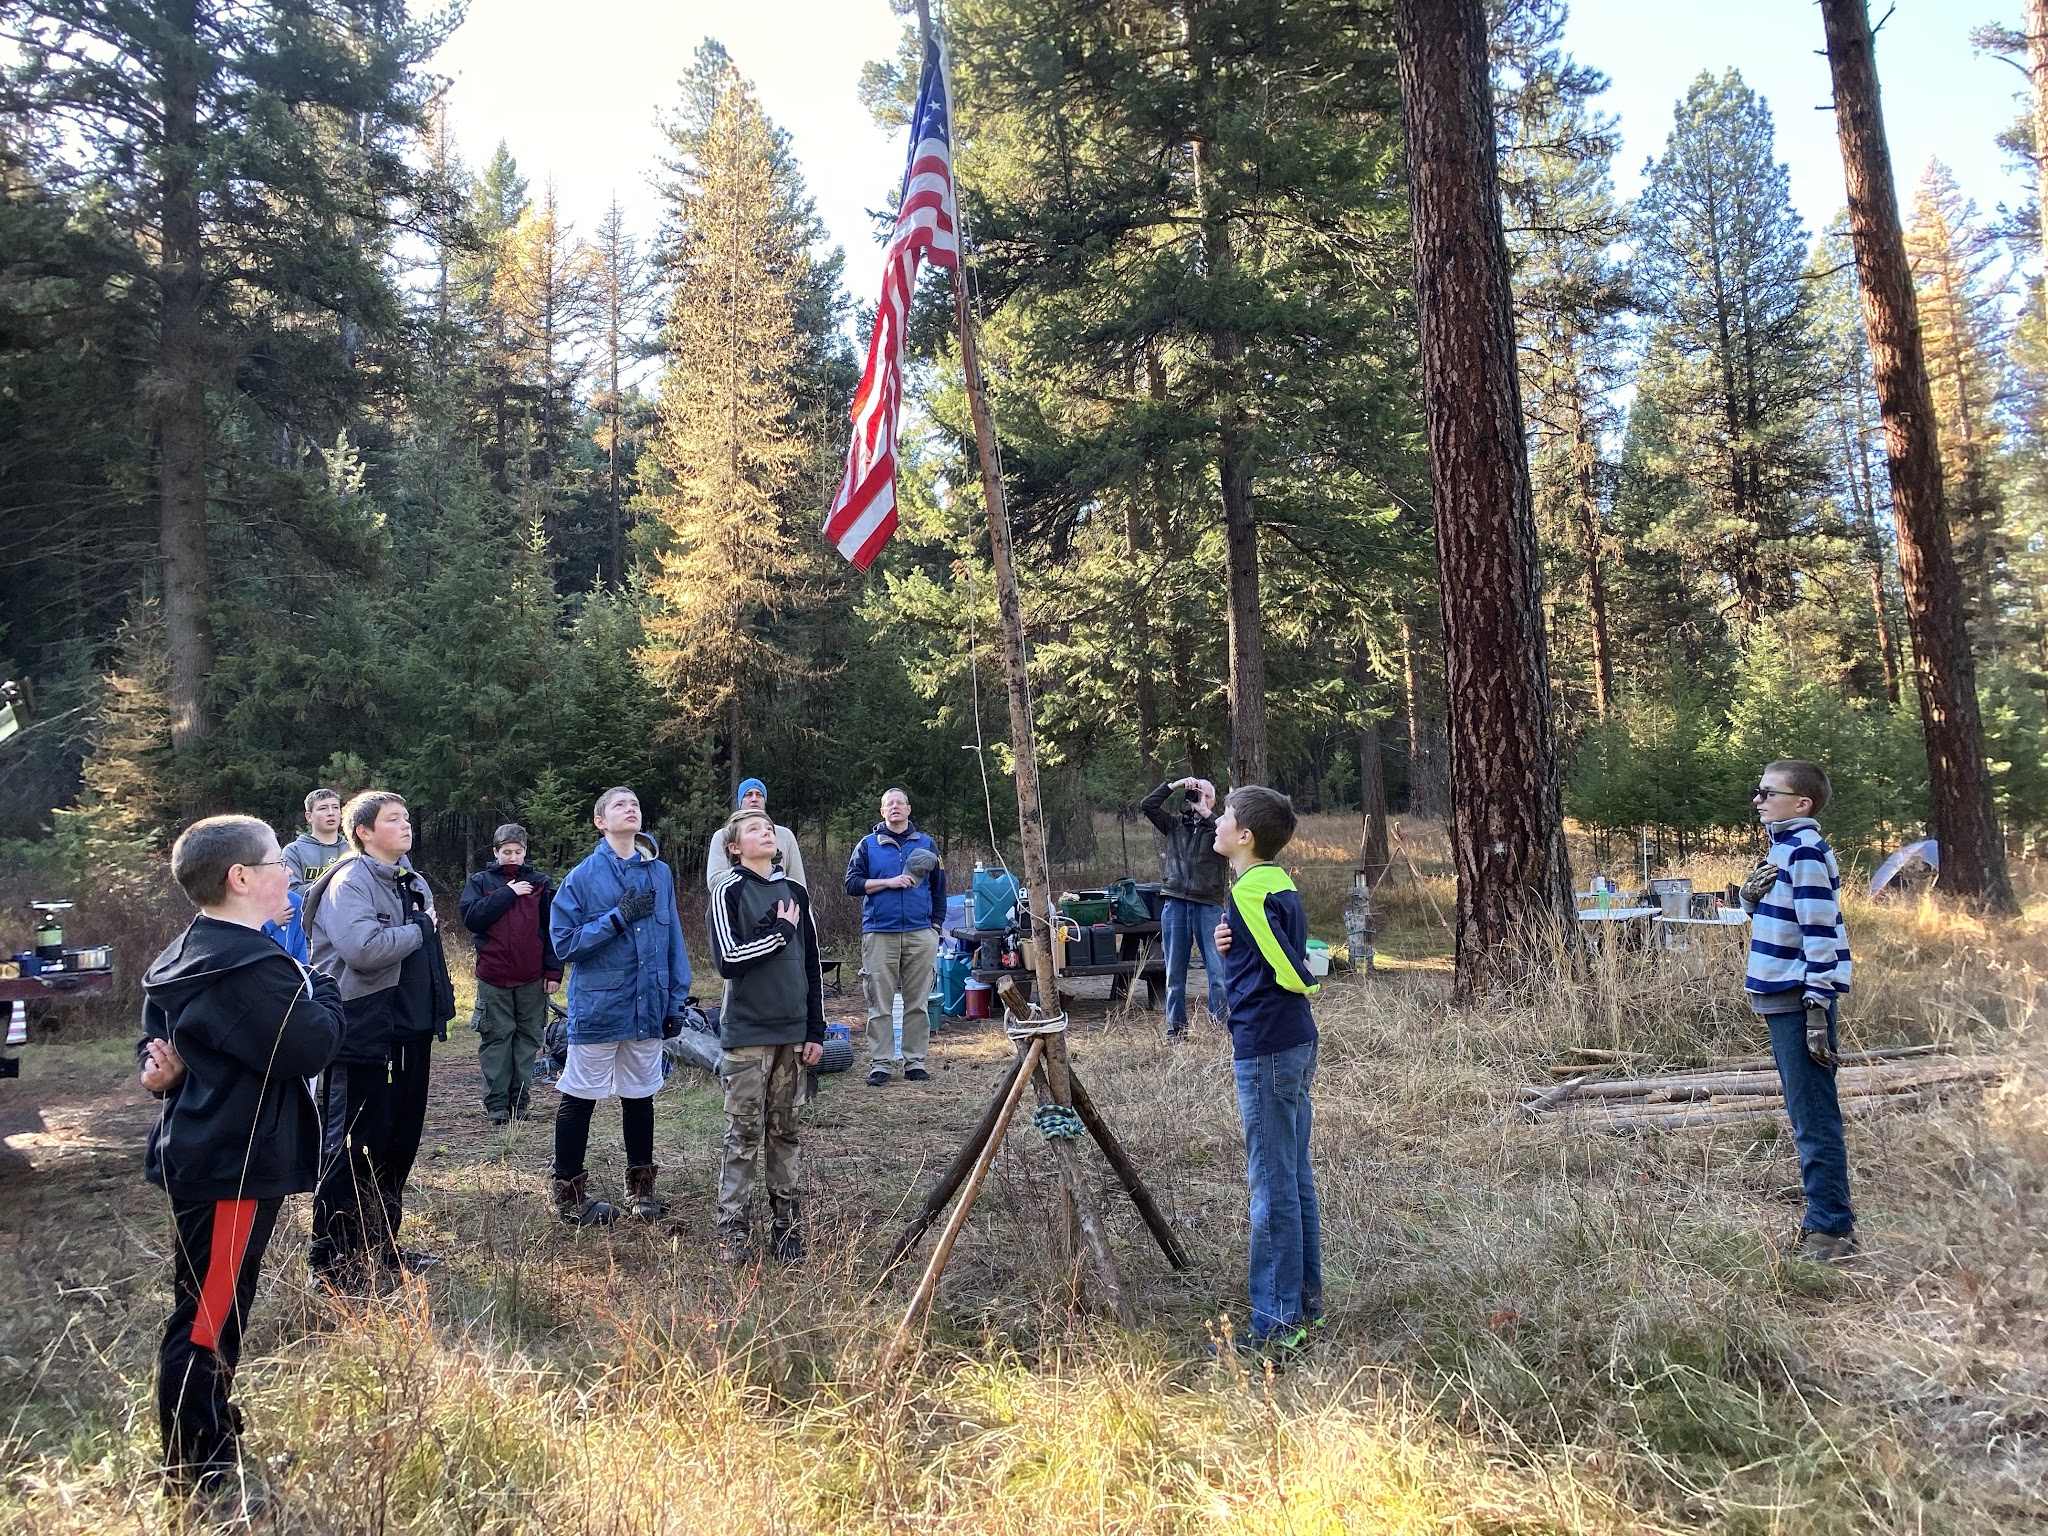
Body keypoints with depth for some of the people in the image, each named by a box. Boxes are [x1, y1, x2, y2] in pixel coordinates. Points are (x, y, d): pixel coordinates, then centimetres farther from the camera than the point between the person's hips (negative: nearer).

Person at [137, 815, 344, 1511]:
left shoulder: (185, 957, 11)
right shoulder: (250, 966, -23)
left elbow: (155, 1041, 18)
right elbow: (306, 1048, -25)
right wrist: (322, 993, -8)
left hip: (200, 1153, 11)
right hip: (236, 1164, -11)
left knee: (212, 1304, 22)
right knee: (209, 1314, 0)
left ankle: (211, 1429, 37)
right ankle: (197, 1471, 11)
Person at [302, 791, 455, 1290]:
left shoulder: (413, 883, 14)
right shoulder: (350, 881, -14)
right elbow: (364, 949, -30)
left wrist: (438, 1009, 14)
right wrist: (419, 929, -15)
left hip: (411, 1031, 9)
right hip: (366, 1036, -9)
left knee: (401, 1141, 14)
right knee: (359, 1146, -2)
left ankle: (382, 1249, 27)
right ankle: (331, 1263, 10)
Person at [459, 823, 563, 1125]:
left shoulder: (540, 883, 6)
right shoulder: (480, 881, 6)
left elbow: (553, 930, 4)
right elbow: (471, 918, -11)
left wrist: (554, 971, -3)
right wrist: (507, 893, -14)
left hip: (532, 978, 1)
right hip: (493, 977, -1)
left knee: (527, 1037, 5)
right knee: (497, 1038, 2)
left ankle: (520, 1100, 13)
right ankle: (496, 1102, 7)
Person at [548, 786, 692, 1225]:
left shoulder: (660, 873, 4)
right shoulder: (584, 876, -7)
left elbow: (673, 940, 8)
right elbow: (564, 941, -10)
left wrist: (676, 999, 6)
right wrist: (617, 918, -19)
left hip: (647, 1007, 3)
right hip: (598, 1004, -3)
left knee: (640, 1097, 15)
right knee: (579, 1099, 6)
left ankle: (640, 1186, 29)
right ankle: (568, 1193, 20)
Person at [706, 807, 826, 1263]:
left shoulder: (795, 892, 10)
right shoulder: (729, 892, -4)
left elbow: (811, 963, 13)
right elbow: (728, 960, -17)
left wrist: (816, 1030, 10)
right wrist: (780, 931, -9)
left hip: (792, 1031, 4)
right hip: (747, 1033, -4)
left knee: (785, 1132, 9)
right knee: (745, 1135, 0)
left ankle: (787, 1227, 16)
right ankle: (733, 1231, 8)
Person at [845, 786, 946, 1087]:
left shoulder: (927, 845, 12)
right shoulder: (868, 845, 8)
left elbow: (939, 889, 14)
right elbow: (852, 884, 1)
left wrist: (935, 925, 6)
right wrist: (889, 882, -10)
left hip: (920, 935, 1)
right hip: (879, 935, -1)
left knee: (918, 1002, 4)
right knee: (880, 1004, -1)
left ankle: (915, 1061, 11)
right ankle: (880, 1063, 5)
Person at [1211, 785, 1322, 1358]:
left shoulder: (1251, 894, -17)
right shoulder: (1279, 886, 11)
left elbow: (1291, 973, -18)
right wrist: (1230, 945, -1)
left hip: (1266, 1050, -10)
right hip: (1298, 1043, 10)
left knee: (1272, 1187, -2)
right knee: (1295, 1179, 16)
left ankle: (1279, 1323, 6)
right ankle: (1306, 1300, 27)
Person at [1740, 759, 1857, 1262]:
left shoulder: (1805, 851, -14)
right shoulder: (1783, 847, 15)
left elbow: (1820, 932, -18)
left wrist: (1817, 1010, -21)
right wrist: (1752, 897, 1)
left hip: (1801, 1000, -10)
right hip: (1783, 999, 10)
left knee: (1814, 1119, -5)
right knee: (1807, 1117, 15)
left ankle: (1832, 1229, 2)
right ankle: (1825, 1220, 24)